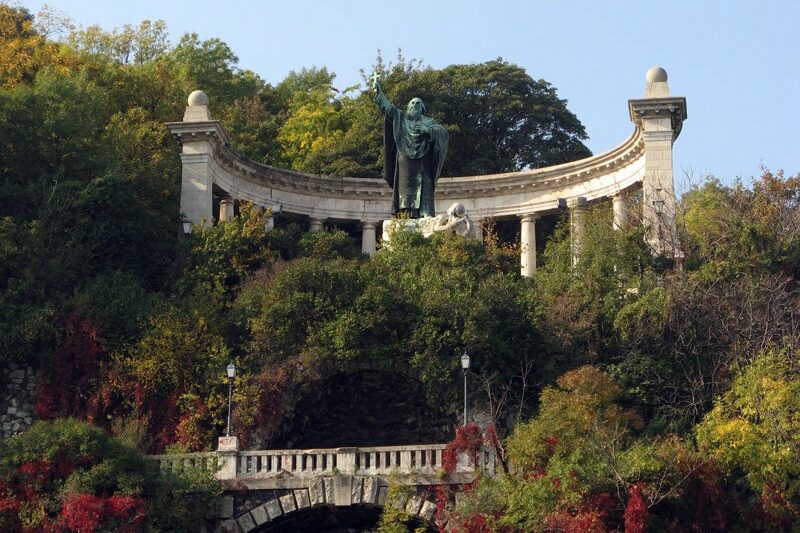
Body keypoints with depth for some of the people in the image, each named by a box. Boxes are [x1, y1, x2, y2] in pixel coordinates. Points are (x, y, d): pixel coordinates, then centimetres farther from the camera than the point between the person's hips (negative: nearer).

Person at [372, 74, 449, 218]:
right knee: (405, 184, -6)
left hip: (421, 160, -2)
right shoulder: (401, 118, 18)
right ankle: (406, 211, -10)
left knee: (422, 184, -12)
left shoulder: (427, 122, 11)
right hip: (405, 159, 3)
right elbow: (386, 106, 13)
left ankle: (424, 212, -20)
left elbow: (444, 133, -1)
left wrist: (427, 130, -17)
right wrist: (378, 88, 5)